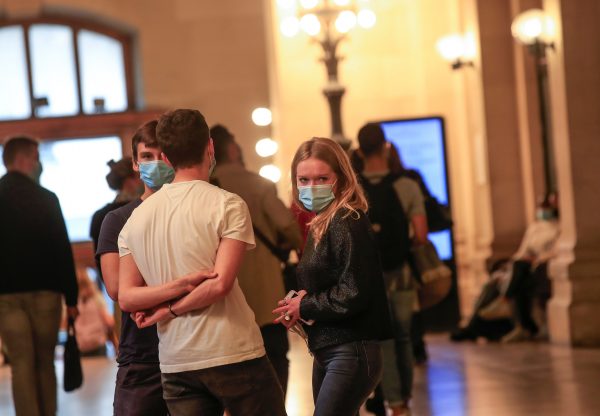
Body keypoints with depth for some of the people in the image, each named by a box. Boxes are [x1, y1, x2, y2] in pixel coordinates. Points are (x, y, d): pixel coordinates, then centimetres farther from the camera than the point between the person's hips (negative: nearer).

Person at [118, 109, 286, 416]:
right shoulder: (228, 205, -6)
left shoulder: (137, 217, 10)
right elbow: (220, 284, -14)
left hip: (174, 364, 5)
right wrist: (173, 309, -3)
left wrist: (171, 288, -7)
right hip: (232, 354, -5)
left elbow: (126, 297, 5)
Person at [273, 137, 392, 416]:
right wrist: (299, 301, -1)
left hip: (351, 353, -10)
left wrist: (304, 307, -9)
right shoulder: (320, 225, 14)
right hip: (325, 353, 10)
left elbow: (353, 295, -20)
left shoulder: (347, 223, -14)